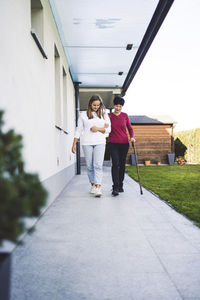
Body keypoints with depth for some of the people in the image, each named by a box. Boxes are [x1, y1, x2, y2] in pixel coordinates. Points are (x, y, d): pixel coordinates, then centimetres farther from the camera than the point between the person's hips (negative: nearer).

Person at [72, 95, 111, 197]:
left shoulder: (104, 115, 13)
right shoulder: (83, 115, 10)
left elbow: (108, 129, 10)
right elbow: (78, 130, 9)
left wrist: (98, 129, -8)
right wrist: (74, 144, 4)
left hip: (100, 143, 0)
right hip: (87, 143, 0)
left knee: (98, 165, -11)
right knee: (89, 166, 3)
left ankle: (98, 188, -14)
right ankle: (93, 184, 19)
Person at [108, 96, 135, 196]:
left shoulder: (125, 116, 6)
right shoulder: (109, 116, 1)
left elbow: (130, 128, 14)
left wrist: (132, 137, -1)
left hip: (124, 143, 2)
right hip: (113, 143, -2)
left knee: (122, 164, 8)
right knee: (115, 163, -14)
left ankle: (120, 185, 23)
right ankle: (115, 187, -13)